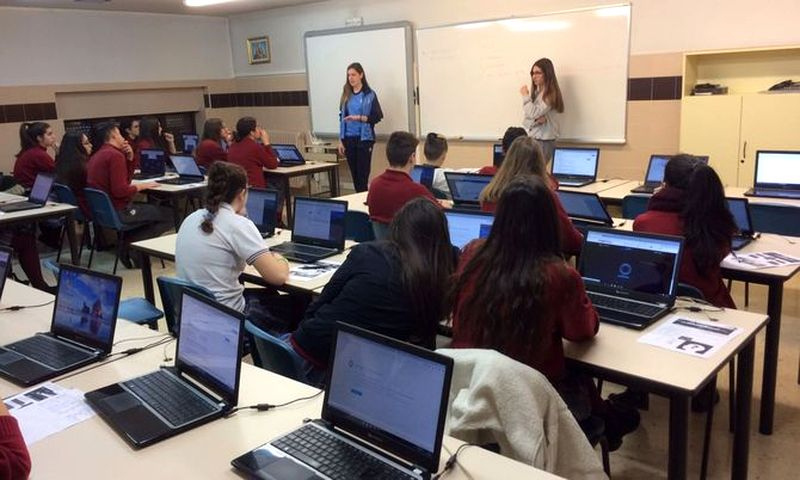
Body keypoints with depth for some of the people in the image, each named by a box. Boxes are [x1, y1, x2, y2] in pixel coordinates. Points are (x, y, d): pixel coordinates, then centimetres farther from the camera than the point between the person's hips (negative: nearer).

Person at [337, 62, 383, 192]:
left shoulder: (369, 95, -3)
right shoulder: (346, 95, 10)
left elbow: (377, 117, -6)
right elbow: (342, 118, 12)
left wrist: (358, 117, -17)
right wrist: (341, 140, 9)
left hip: (364, 138, -4)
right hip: (349, 139, 4)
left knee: (363, 173, -5)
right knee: (354, 173, 7)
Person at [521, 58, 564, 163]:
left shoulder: (550, 94, -11)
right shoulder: (536, 93, 11)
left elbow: (533, 114, -22)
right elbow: (526, 120, 8)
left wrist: (525, 96, -9)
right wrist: (535, 120, -14)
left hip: (544, 141, -7)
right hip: (532, 139, 7)